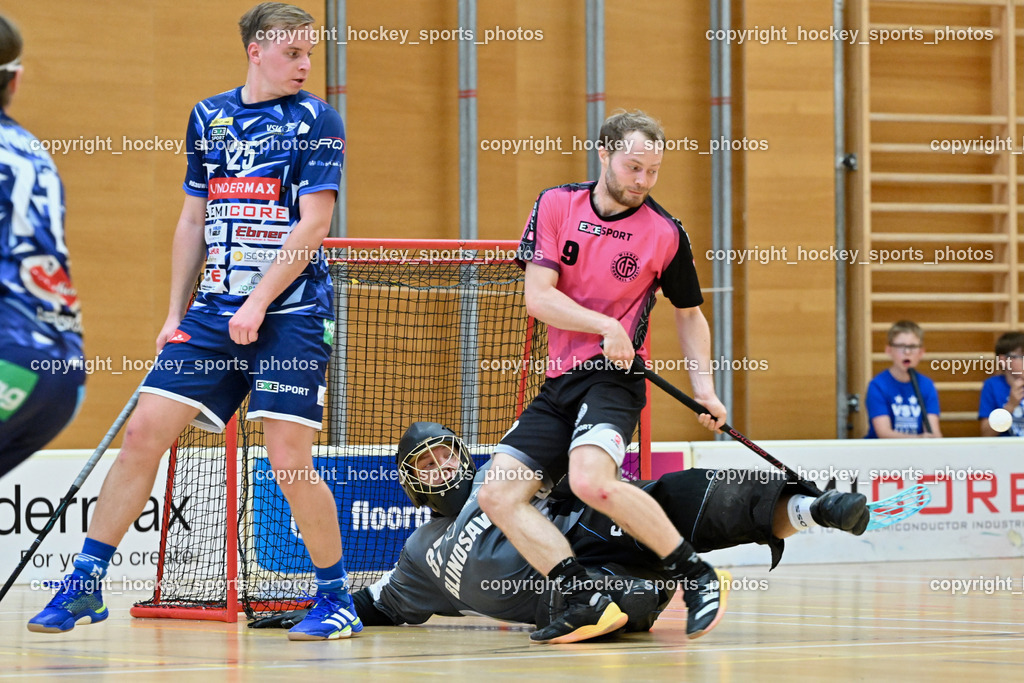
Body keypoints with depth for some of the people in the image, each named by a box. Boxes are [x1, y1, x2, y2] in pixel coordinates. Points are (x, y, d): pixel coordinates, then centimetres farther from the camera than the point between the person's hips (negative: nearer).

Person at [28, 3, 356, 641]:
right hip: (213, 312, 4)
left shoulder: (317, 121, -2)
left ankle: (337, 599, 8)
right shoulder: (209, 116, 12)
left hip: (291, 313, -4)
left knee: (289, 459, -10)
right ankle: (85, 584, 5)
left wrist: (259, 303, -16)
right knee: (145, 431, -3)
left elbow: (313, 224, -10)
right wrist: (175, 313, 14)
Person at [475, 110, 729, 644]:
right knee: (497, 496, -11)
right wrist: (604, 325, -20)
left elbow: (689, 314, 13)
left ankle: (697, 576, -18)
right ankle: (588, 604, -18)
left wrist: (703, 387, 1)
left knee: (591, 481, -32)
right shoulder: (556, 206, 2)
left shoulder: (665, 234, -2)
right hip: (559, 384, 5)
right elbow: (538, 297, -7)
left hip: (614, 378, -5)